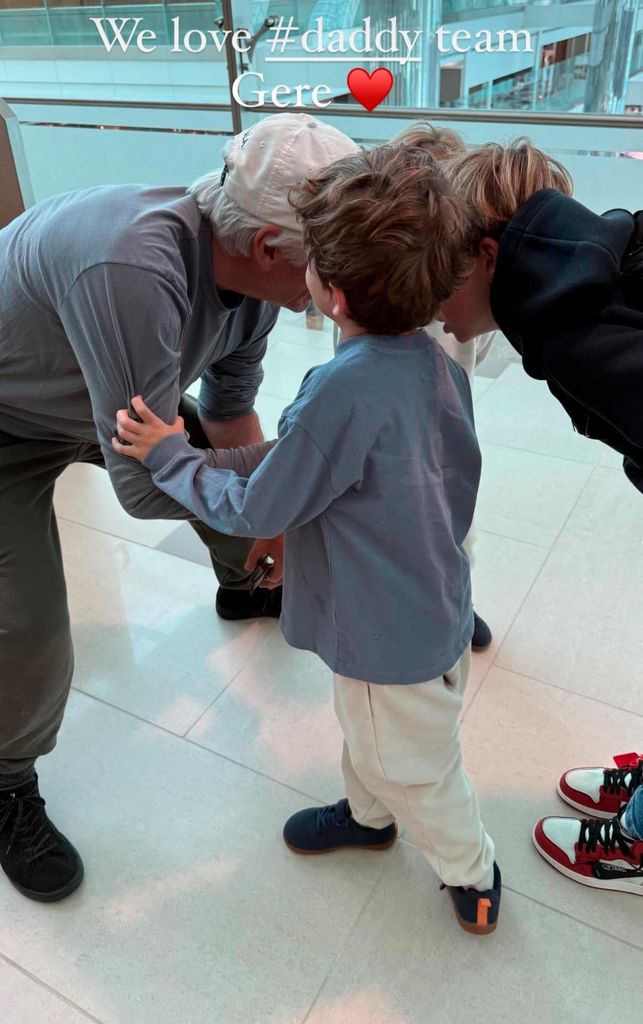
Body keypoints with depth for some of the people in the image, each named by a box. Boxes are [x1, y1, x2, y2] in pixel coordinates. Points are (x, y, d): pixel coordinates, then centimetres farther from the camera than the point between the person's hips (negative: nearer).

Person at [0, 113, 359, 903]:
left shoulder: (250, 270, -18)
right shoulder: (132, 271, -44)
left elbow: (228, 409, -2)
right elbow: (146, 485, -39)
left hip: (117, 397, 7)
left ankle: (243, 587, 45)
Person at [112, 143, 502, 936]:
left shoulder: (341, 391, -34)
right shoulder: (437, 361, -8)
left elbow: (256, 511, -23)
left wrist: (171, 456, -7)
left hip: (392, 636, -8)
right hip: (431, 603, 8)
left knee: (413, 766, 19)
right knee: (366, 729, 32)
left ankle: (472, 874, 45)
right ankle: (368, 814, 58)